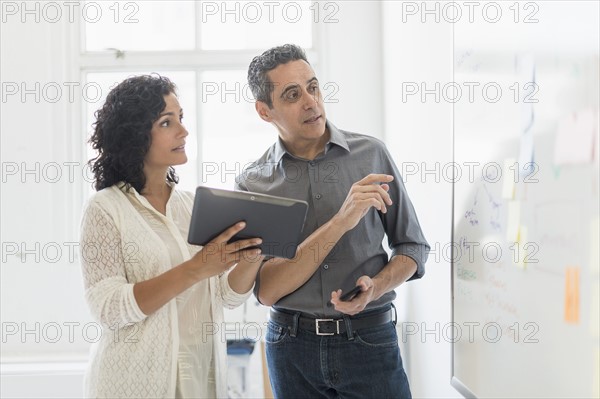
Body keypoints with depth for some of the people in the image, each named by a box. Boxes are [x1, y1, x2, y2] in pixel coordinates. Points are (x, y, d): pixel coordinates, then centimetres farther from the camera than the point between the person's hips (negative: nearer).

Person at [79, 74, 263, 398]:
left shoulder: (195, 205, 6)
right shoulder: (106, 209, -9)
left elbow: (228, 296, 3)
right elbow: (108, 309, -19)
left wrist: (250, 259, -17)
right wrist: (194, 270, -27)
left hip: (204, 373, 5)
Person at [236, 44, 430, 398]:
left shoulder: (371, 154, -2)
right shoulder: (252, 185, -3)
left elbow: (412, 246, 5)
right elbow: (266, 290, -12)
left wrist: (376, 287, -16)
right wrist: (341, 220, -21)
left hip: (369, 340, 0)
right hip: (292, 345, 1)